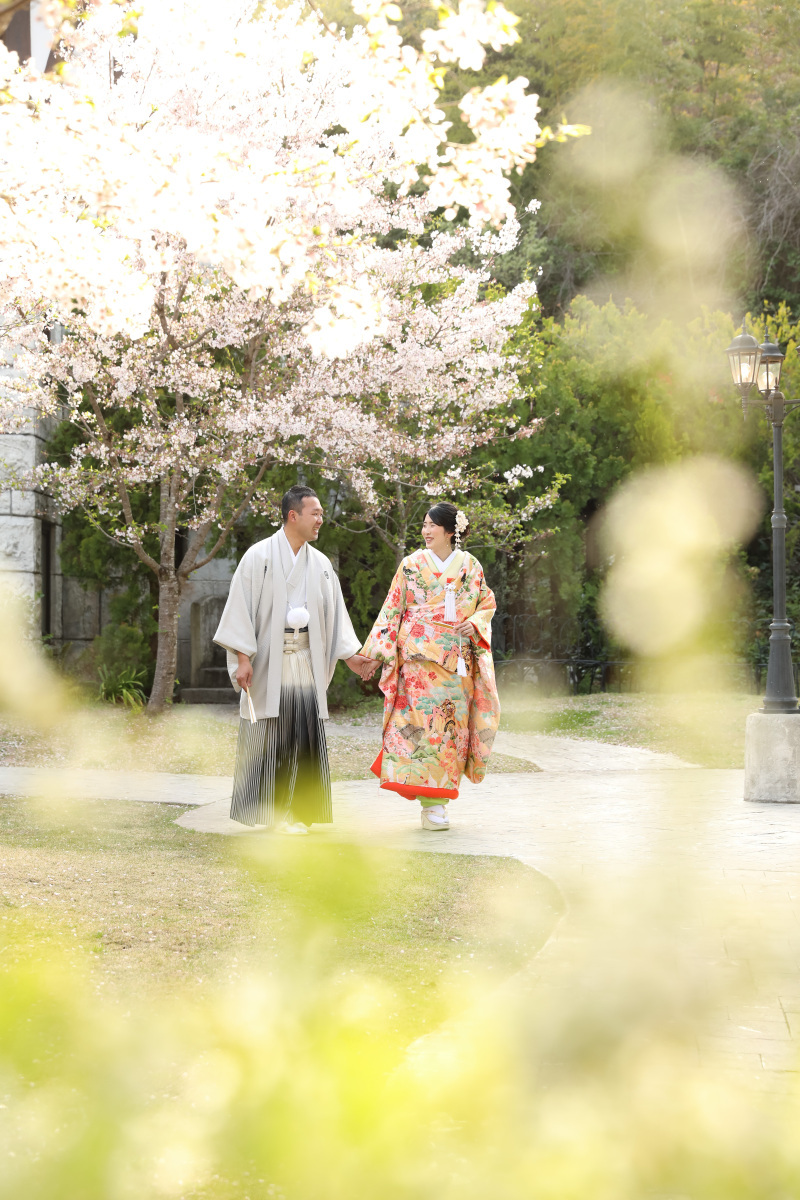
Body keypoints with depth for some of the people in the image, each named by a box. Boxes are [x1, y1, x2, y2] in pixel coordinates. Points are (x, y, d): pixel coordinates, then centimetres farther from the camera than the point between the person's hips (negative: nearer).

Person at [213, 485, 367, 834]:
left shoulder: (320, 564, 12)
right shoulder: (259, 556, -4)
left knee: (304, 735, 0)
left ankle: (294, 811, 6)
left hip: (305, 659, 5)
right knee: (267, 736, -2)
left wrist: (349, 654, 8)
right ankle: (265, 809, 5)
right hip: (268, 660, -5)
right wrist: (242, 657, -15)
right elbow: (240, 607, -7)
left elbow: (334, 612, 16)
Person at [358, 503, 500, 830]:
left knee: (451, 722, 0)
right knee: (424, 719, -11)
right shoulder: (412, 565, 5)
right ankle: (430, 804, -11)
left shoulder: (470, 566, 9)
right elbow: (392, 610, 5)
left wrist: (474, 622, -7)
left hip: (457, 656, 2)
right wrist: (376, 653, 0)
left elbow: (487, 603, 15)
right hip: (419, 655, -2)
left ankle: (439, 794, 10)